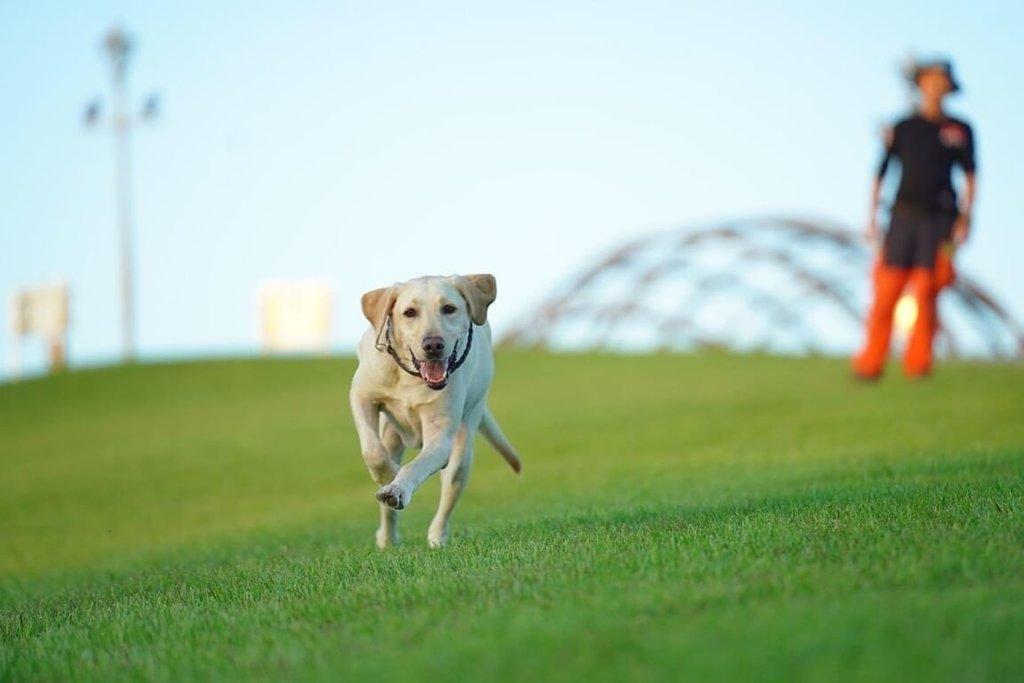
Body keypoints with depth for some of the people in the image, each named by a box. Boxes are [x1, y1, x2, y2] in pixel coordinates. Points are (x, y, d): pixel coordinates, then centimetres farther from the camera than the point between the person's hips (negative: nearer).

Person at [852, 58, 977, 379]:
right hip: (904, 216, 0)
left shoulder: (961, 130, 12)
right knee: (886, 292, -7)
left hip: (939, 219, 0)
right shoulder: (902, 129, 11)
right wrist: (872, 219, 4)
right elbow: (880, 174, 11)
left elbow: (970, 177, 11)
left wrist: (965, 217, -1)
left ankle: (918, 362, -3)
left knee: (926, 293, -8)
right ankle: (871, 363, -4)